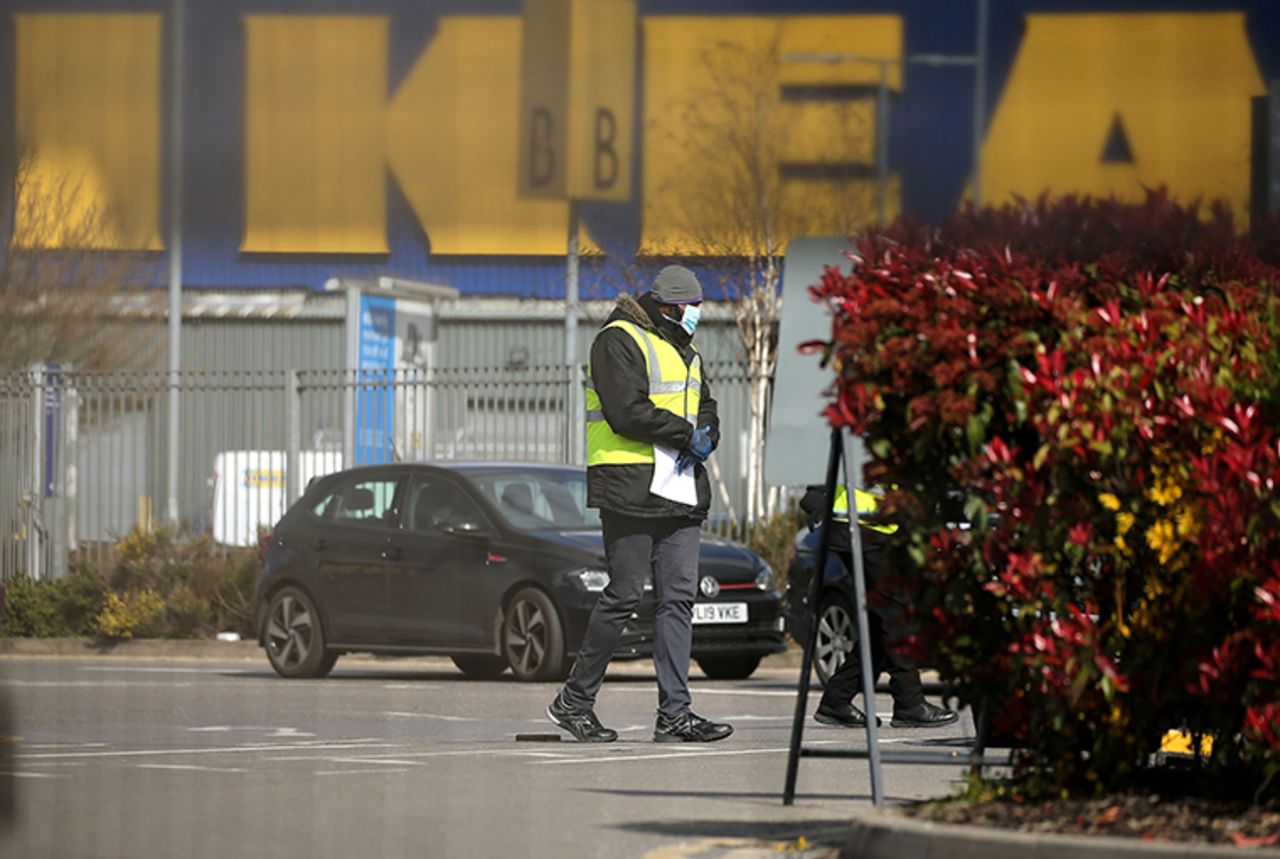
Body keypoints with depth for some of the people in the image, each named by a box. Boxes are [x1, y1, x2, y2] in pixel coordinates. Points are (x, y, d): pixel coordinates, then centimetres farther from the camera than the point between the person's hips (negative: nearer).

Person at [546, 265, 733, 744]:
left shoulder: (685, 351, 21)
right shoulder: (619, 341, -7)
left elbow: (705, 409, 21)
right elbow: (627, 412, -18)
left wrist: (705, 437, -2)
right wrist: (685, 434, -11)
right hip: (631, 488, -8)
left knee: (679, 597, 2)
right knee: (624, 596, -7)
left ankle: (675, 713, 1)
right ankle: (574, 701, 5)